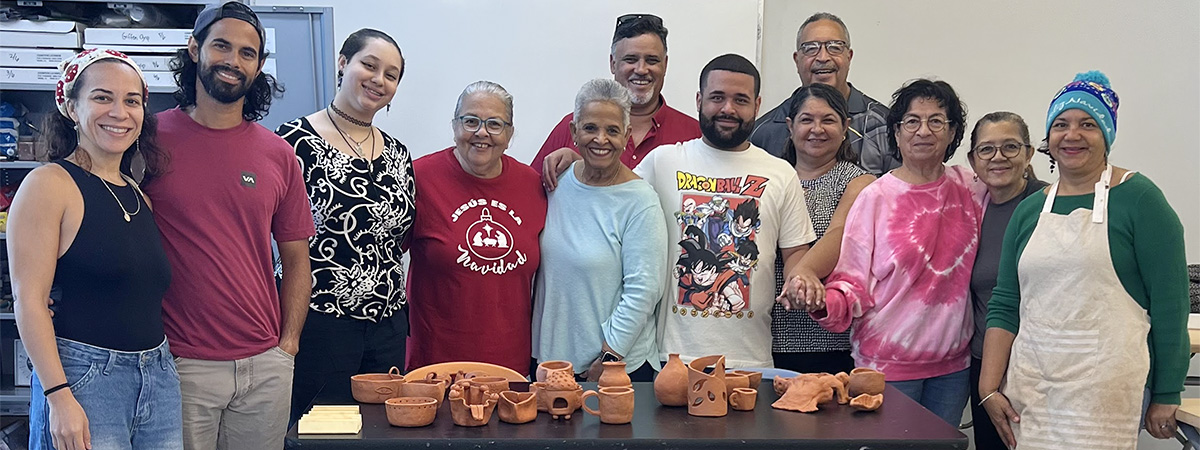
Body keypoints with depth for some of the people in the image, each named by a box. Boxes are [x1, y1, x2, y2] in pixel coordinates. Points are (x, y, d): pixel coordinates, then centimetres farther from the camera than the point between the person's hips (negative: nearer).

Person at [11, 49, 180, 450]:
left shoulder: (140, 197, 12)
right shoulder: (49, 185, -7)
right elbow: (29, 301, -12)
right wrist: (59, 397, -17)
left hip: (160, 379, 6)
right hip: (85, 378, -6)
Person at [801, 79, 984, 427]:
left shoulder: (970, 188, 4)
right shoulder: (876, 197, -9)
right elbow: (853, 282, -11)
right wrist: (824, 303, -31)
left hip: (953, 362, 4)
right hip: (888, 362, -4)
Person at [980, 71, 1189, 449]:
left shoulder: (1137, 199, -3)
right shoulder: (1030, 210, 11)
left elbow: (1169, 302, -5)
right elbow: (1004, 305, 9)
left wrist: (1166, 396, -6)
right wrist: (989, 387, 2)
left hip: (1104, 390, -4)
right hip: (1029, 388, 5)